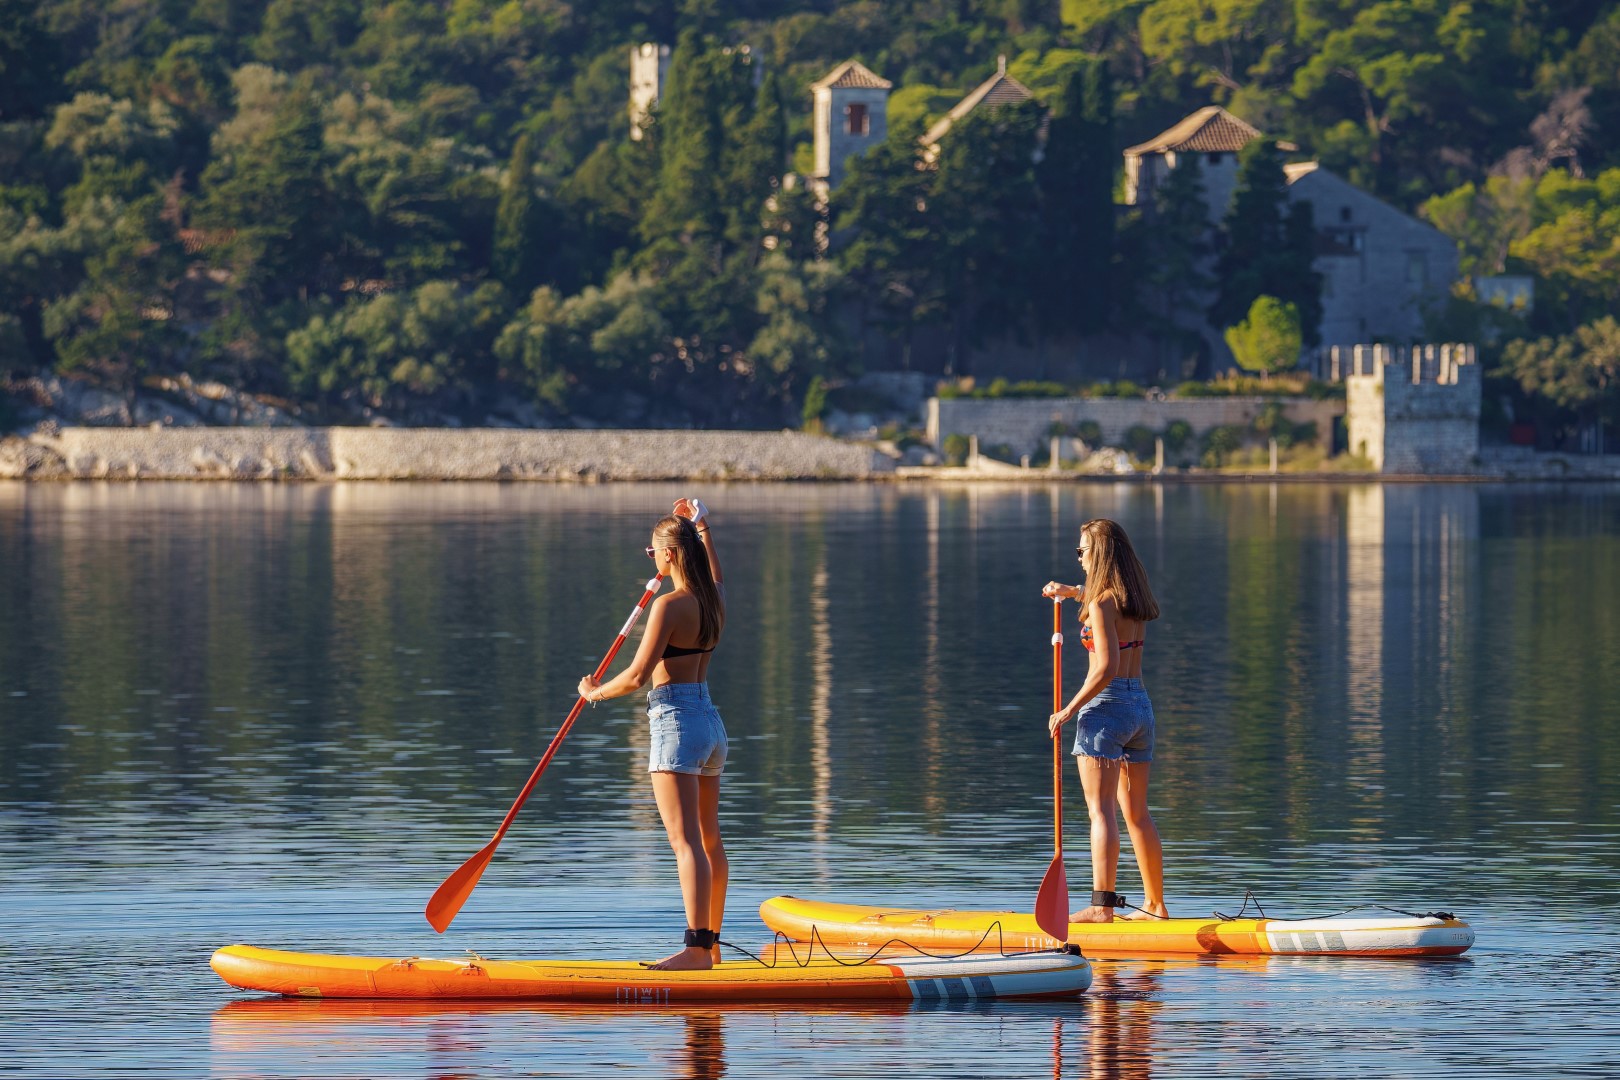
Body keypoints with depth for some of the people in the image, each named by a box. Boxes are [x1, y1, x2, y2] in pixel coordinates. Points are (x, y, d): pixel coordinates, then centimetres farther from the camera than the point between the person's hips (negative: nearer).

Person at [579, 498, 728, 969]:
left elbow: (637, 675, -18)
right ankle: (711, 945, 24)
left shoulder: (670, 606, -16)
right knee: (709, 841, 16)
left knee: (686, 843, -14)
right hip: (712, 722, 9)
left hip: (677, 722, -9)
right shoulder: (713, 600, 8)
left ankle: (697, 949, -21)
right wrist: (702, 527, 41)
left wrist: (596, 692, -1)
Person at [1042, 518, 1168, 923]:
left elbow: (1107, 667, -21)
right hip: (1140, 706, 8)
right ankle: (1156, 905, 18)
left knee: (1102, 810, -11)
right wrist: (1069, 590, 23)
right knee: (1138, 814, 14)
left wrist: (1069, 710, -15)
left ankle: (1101, 905, -18)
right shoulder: (1134, 599, 11)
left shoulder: (1101, 604, -14)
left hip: (1105, 706, -8)